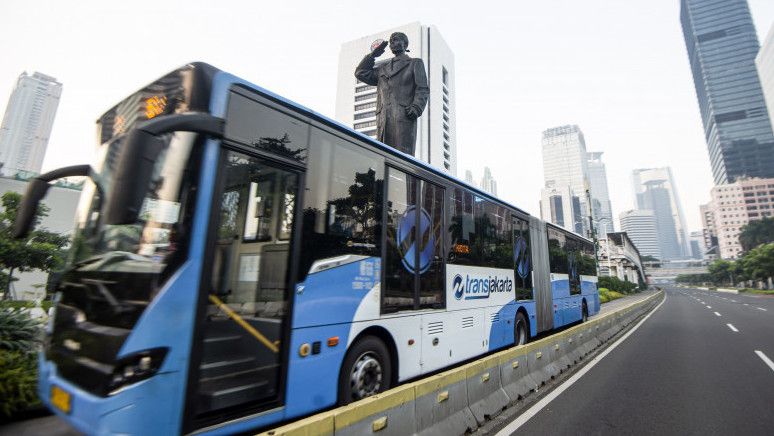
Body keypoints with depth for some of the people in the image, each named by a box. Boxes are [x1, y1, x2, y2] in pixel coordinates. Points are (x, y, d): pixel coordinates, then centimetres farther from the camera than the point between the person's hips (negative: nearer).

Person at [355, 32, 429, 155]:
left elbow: (423, 89, 6)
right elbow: (361, 73, 29)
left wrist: (416, 107, -12)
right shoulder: (383, 67, 32)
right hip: (383, 119, 4)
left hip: (404, 116, -4)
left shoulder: (415, 63, 19)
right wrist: (372, 55, 26)